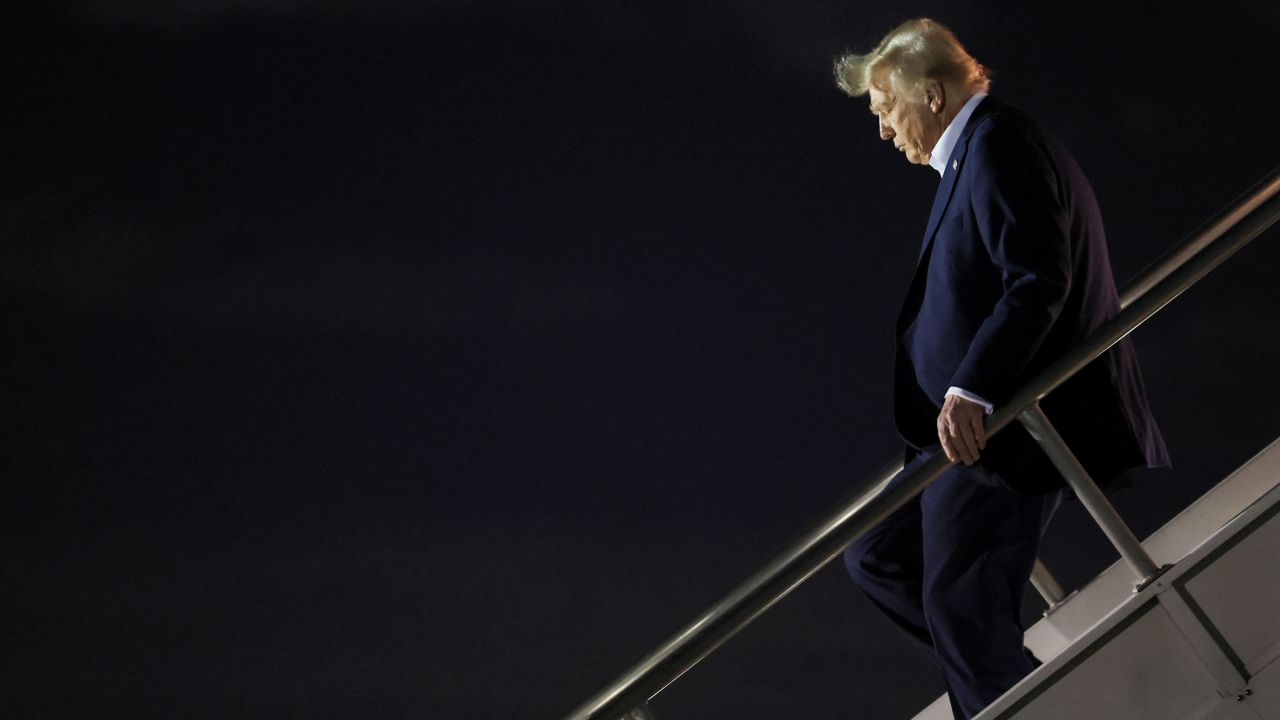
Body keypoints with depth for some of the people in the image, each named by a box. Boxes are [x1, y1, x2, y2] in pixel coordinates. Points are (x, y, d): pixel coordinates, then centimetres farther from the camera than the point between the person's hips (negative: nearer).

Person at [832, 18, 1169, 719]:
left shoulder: (999, 144, -13)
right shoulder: (976, 151, 20)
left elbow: (1038, 281, -24)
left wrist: (972, 389, -32)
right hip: (970, 429, 11)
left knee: (962, 608, -9)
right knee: (874, 557, 13)